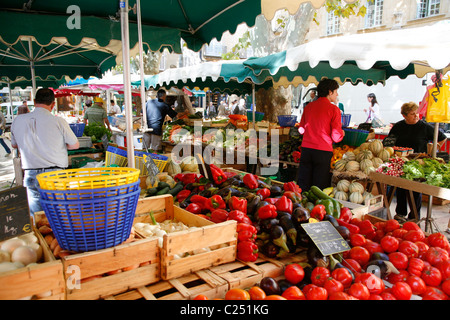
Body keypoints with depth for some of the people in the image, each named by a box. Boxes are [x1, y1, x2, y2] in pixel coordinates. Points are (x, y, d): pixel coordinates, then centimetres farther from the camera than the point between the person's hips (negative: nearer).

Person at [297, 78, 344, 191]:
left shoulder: (308, 106, 9)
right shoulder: (333, 109, -5)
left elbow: (301, 129, 16)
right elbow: (336, 137, -7)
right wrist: (342, 132, 14)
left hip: (306, 149, 4)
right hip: (323, 151, -4)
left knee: (303, 186, 11)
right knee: (320, 189, 5)